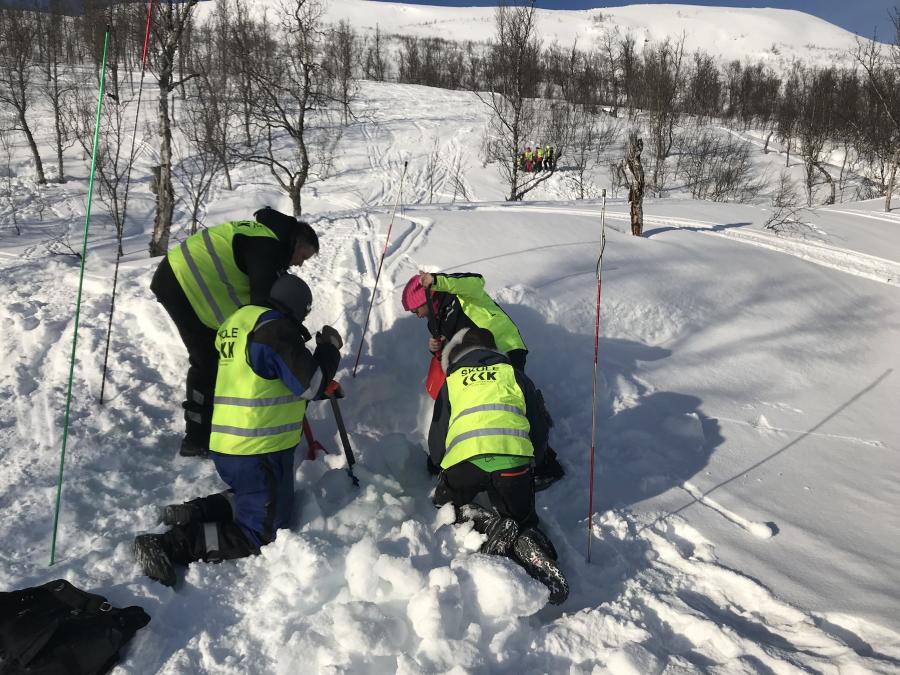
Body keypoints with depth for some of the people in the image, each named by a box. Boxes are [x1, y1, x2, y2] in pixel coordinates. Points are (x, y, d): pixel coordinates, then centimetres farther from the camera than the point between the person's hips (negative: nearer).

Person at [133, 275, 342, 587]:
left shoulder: (238, 321, 15)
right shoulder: (277, 329, -14)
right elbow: (310, 386, -12)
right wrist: (329, 349, 5)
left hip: (225, 448, 9)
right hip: (259, 453, -9)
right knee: (260, 532, 2)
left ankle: (196, 512, 8)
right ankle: (170, 545, -11)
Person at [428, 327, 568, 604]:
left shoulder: (451, 383, 25)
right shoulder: (514, 374, 26)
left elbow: (436, 439, 24)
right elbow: (540, 430, 25)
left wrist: (442, 467, 44)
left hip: (465, 457, -1)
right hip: (513, 456, 1)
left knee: (448, 504, 27)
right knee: (523, 521, 22)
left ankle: (490, 525, -3)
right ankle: (528, 543, -14)